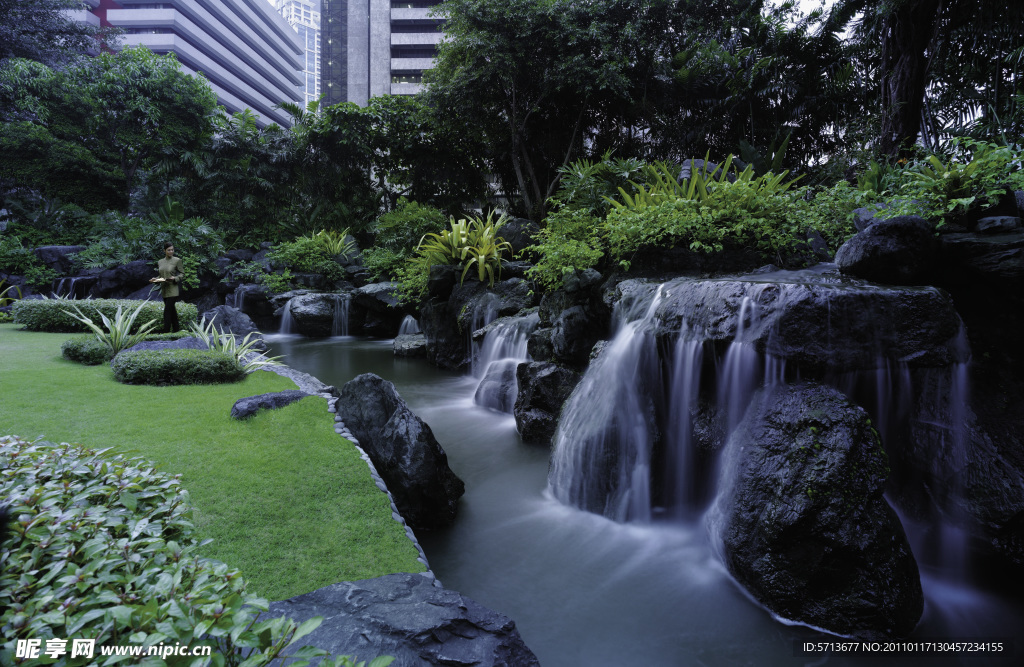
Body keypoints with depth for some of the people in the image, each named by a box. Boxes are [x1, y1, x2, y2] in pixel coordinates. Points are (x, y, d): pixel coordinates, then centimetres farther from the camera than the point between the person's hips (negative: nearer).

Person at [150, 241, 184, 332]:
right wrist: (156, 279, 0)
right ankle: (176, 328, 23)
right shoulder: (160, 262, 11)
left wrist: (174, 278, -19)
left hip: (173, 289, -6)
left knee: (167, 310, -11)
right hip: (164, 290, 6)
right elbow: (161, 275, 19)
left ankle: (166, 331, -8)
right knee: (172, 310, 13)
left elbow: (182, 273, -2)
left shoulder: (177, 260, -5)